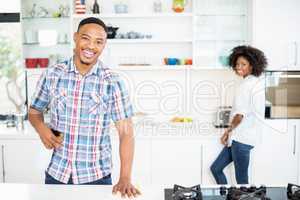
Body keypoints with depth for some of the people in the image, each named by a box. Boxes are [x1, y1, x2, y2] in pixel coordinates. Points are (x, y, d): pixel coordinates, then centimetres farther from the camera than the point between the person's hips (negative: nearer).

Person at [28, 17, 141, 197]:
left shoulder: (113, 83, -10)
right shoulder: (51, 75, -3)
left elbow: (126, 132, -10)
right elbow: (34, 111, 11)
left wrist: (125, 178, -18)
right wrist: (42, 128, -11)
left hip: (97, 176, -2)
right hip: (56, 173, 2)